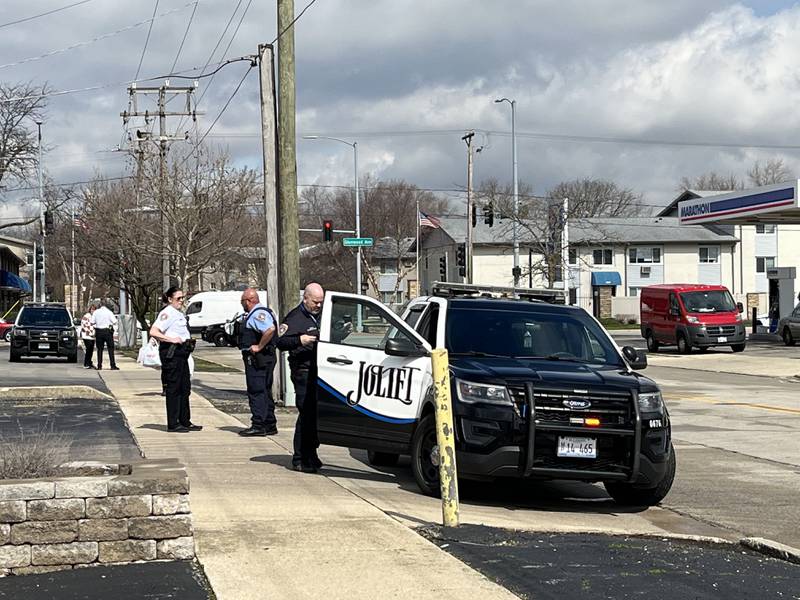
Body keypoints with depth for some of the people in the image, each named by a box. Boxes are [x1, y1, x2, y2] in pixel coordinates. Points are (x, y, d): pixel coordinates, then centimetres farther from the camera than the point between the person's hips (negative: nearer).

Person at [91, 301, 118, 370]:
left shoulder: (96, 312, 2)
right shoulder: (109, 312, -4)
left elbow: (92, 322, 1)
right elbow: (114, 322, -7)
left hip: (99, 331, 2)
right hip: (107, 331, -2)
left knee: (99, 349, 9)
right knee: (111, 349, 2)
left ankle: (99, 366, 7)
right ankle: (113, 365, -3)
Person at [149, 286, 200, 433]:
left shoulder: (179, 314, 18)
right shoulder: (167, 313, -12)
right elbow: (153, 332, -21)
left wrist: (189, 342, 15)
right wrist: (171, 340, -25)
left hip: (181, 353, 10)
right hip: (171, 353, -10)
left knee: (185, 388, 13)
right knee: (174, 389, -5)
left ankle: (185, 421, 20)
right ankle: (173, 424, -1)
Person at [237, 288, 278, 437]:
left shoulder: (258, 314, -16)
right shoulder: (253, 314, 19)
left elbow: (270, 329, -32)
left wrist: (259, 347, -25)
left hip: (257, 359, -11)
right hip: (262, 359, 11)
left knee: (256, 392, -9)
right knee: (265, 392, 14)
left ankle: (258, 425, -9)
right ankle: (270, 425, 19)